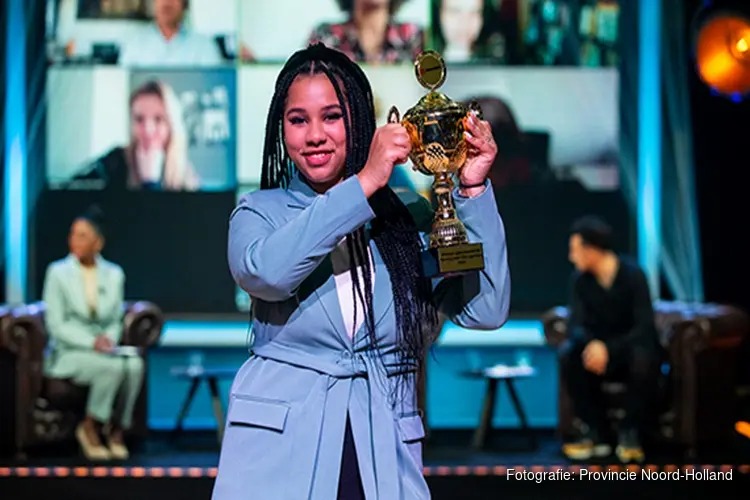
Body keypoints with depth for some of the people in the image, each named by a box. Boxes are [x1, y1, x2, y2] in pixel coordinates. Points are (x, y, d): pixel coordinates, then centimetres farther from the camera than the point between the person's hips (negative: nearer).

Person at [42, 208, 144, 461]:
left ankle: (118, 429, -16)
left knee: (134, 365, -31)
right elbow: (56, 324, -7)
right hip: (68, 352, -3)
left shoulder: (114, 274, 10)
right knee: (112, 366, -34)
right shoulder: (58, 272, -2)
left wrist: (109, 340, -10)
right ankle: (90, 428, -14)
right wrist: (91, 342, -19)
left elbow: (116, 320, 13)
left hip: (104, 349, 4)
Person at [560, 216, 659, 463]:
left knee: (641, 356, -38)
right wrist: (591, 344, -37)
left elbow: (645, 327, -24)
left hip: (632, 347, -4)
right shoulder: (581, 278, -8)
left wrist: (608, 348, -37)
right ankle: (594, 433, -19)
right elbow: (576, 325, -13)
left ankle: (630, 433, -21)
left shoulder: (633, 275, -20)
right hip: (601, 348, 4)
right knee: (569, 353, -26)